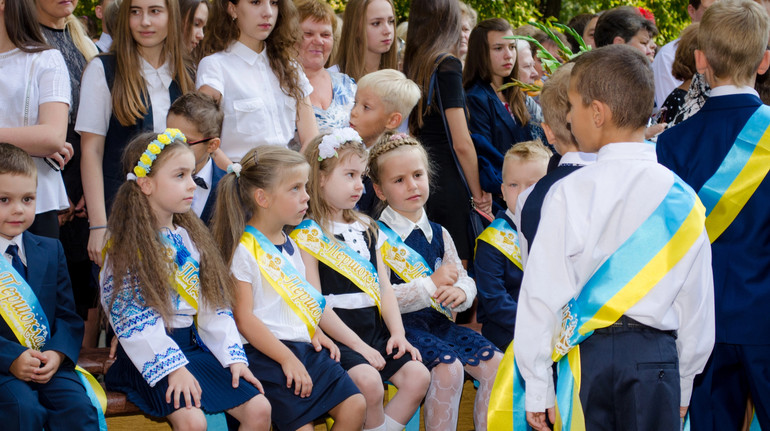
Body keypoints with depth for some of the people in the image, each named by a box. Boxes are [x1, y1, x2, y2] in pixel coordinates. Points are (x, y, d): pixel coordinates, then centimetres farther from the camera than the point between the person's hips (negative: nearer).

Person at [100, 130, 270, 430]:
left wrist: (234, 357, 1)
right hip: (153, 353, -6)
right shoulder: (125, 246, -8)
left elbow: (215, 304, 12)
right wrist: (173, 367, -21)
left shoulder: (192, 236, 13)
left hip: (195, 346, 6)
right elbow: (132, 318, -15)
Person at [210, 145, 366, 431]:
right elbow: (243, 317, -15)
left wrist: (315, 331, 7)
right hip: (267, 353, -8)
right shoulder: (244, 249, -11)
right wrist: (287, 359, -17)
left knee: (355, 405, -5)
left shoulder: (289, 245, 16)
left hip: (306, 346, 8)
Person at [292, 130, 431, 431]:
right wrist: (356, 344, -17)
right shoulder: (307, 234, -7)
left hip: (374, 328, 7)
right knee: (368, 380, -30)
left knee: (417, 375, -11)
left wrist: (397, 332, -1)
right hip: (335, 333, -7)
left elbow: (383, 287, 14)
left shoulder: (366, 228, 16)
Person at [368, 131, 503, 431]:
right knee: (449, 368, -30)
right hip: (403, 327, -6)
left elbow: (465, 280, 14)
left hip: (442, 322, 6)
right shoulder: (380, 237, -5)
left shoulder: (439, 234, 15)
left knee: (495, 363, -12)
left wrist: (461, 292, -11)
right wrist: (431, 285, -20)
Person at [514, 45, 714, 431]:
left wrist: (536, 389, -1)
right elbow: (697, 302, 6)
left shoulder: (570, 193, -9)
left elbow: (542, 293, -8)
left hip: (587, 355, -2)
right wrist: (684, 384, 18)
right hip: (657, 356, 2)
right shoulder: (683, 198, 1)